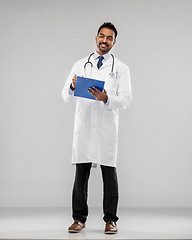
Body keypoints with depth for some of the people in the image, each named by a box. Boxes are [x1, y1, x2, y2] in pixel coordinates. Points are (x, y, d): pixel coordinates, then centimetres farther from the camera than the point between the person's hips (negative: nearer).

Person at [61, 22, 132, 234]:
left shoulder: (121, 69, 8)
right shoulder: (80, 65, 13)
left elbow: (126, 99, -2)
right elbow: (66, 96, 7)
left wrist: (106, 99, -21)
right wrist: (72, 87, -16)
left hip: (107, 127, -1)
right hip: (83, 126, 2)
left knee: (109, 173, 0)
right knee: (81, 173, 4)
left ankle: (110, 219, 8)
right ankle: (79, 218, 12)